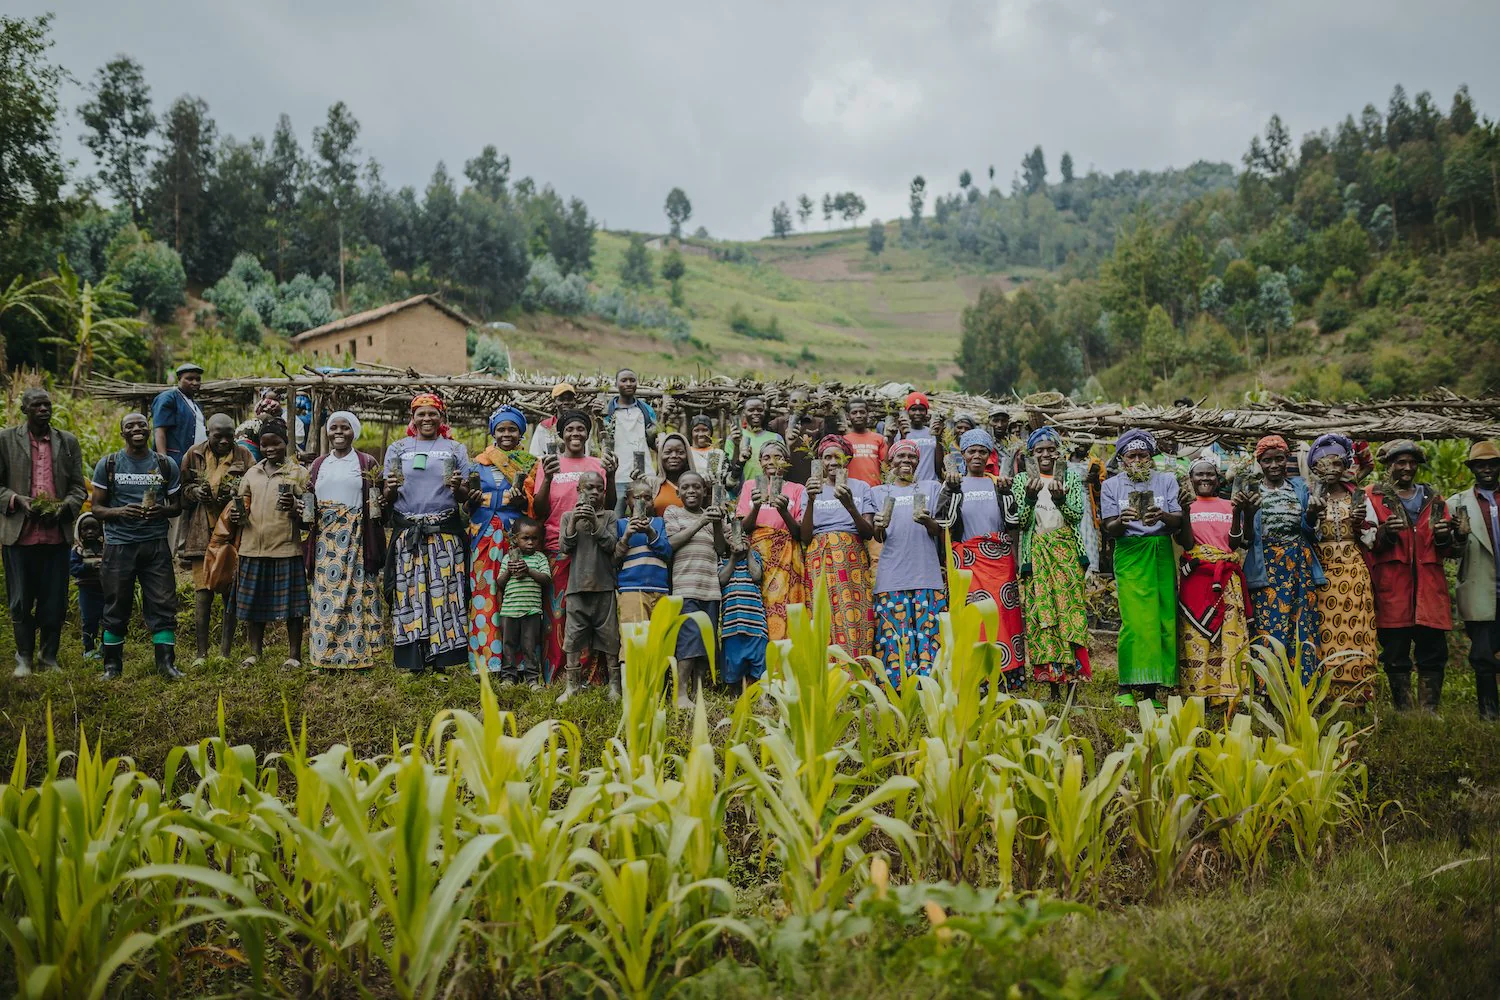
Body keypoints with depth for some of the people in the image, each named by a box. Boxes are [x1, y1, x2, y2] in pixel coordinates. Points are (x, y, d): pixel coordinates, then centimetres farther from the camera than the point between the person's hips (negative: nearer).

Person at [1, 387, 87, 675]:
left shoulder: (68, 441, 10)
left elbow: (78, 487, 10)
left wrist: (64, 506, -10)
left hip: (57, 534, 1)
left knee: (55, 602, 4)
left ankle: (49, 657, 17)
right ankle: (24, 657, 18)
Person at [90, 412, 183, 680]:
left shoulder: (166, 465, 8)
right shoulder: (108, 464, 4)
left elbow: (177, 505, 12)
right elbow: (96, 507, 4)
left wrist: (161, 510, -11)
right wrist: (121, 511, -17)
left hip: (156, 544, 1)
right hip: (119, 544, -1)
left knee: (163, 605, -4)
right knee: (116, 608, 5)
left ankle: (166, 662, 1)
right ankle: (112, 665, 16)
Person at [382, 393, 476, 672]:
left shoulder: (456, 449, 12)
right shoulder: (397, 449, 15)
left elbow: (467, 497, 11)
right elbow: (388, 499, 12)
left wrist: (457, 487, -11)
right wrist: (391, 488, -10)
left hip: (445, 533, -1)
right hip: (407, 532, 1)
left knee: (444, 592, -6)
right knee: (409, 593, -3)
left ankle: (441, 662, -2)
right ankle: (413, 662, 1)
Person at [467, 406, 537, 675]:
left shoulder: (531, 464, 13)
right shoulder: (480, 462, 17)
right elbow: (467, 499, 13)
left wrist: (522, 499, -14)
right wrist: (472, 497, -8)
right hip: (485, 535, 1)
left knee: (516, 596, -8)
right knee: (484, 591, -6)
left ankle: (514, 662, -6)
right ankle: (485, 661, -5)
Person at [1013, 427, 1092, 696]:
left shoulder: (1071, 479, 10)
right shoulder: (1023, 480, 10)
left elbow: (1077, 515, -1)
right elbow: (1020, 521, 1)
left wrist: (1060, 498, -19)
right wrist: (1029, 496, -16)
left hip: (1066, 551, 0)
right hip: (1036, 551, 0)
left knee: (1070, 609, -8)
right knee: (1041, 612, -5)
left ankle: (1073, 683, -8)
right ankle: (1053, 685, -2)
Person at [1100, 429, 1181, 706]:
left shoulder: (1166, 481, 11)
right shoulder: (1111, 485, 9)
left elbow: (1178, 522, 0)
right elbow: (1109, 530, 2)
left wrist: (1162, 515, -22)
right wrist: (1122, 520, -21)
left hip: (1161, 555, 2)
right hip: (1129, 556, -2)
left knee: (1164, 619, -4)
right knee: (1135, 621, -12)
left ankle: (1152, 688, 0)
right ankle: (1126, 687, -9)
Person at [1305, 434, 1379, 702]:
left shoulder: (1355, 496, 9)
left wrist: (1359, 524, -8)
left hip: (1353, 568, 1)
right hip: (1322, 569, -1)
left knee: (1354, 624, -2)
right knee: (1326, 626, -4)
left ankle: (1355, 689, 0)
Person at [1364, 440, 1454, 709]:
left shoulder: (1433, 499, 19)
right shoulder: (1373, 497, 9)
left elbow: (1444, 551, 19)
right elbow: (1367, 541, -1)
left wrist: (1444, 536, -4)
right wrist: (1385, 532, -21)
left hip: (1429, 584, 3)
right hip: (1392, 586, -3)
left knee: (1434, 652, -1)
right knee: (1395, 654, -2)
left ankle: (1429, 713, 4)